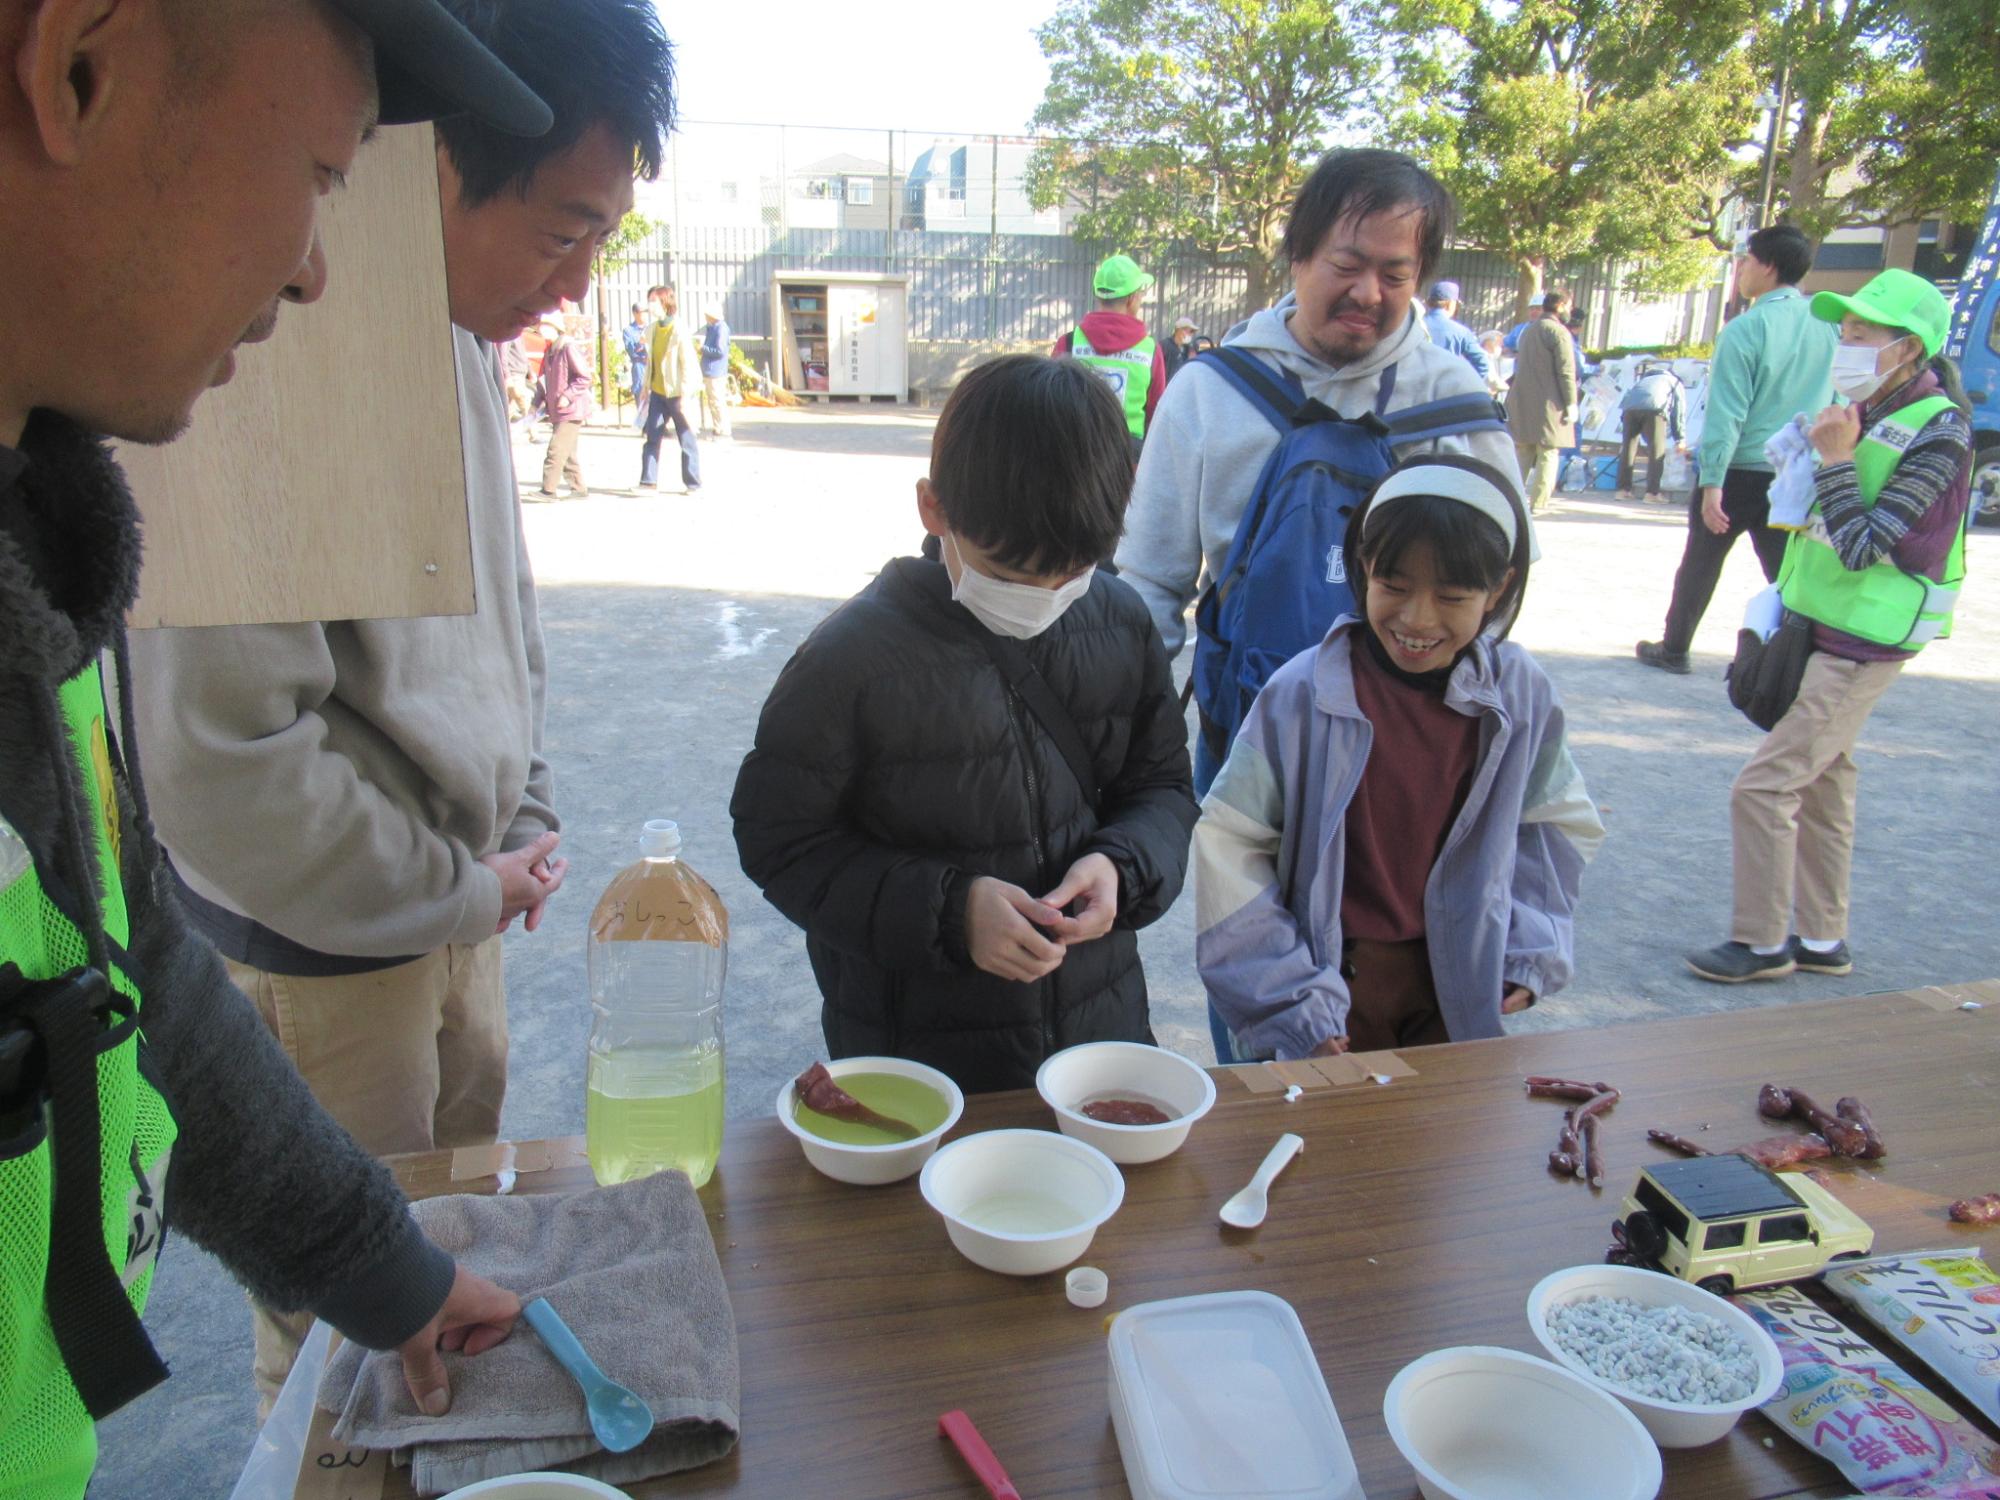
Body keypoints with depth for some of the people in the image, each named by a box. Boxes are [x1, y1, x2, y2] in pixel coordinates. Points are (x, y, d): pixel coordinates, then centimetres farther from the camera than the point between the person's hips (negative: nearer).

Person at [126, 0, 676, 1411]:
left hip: (458, 900, 8)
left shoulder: (464, 340, 2)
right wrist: (462, 892, -14)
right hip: (326, 949, -8)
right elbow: (221, 761, -27)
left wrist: (525, 827, 7)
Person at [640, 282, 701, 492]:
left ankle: (693, 483, 13)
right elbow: (650, 361, 14)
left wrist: (684, 397, -17)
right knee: (652, 436, 4)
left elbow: (689, 365, -15)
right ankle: (649, 481, 7)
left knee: (686, 439, 4)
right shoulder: (653, 329, 6)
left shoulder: (679, 331, -14)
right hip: (657, 392, 6)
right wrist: (646, 388, 13)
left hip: (676, 393, -6)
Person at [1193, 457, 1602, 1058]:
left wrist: (1526, 951, 1)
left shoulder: (1521, 694, -6)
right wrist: (1288, 1001, -13)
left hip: (1461, 987, 3)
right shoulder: (1303, 693, -17)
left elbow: (1556, 821, 11)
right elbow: (1227, 846, -13)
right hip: (1334, 981, -3)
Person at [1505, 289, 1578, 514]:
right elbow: (1566, 371, -14)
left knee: (1522, 452, 12)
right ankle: (1538, 503, -3)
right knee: (1548, 454, -1)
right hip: (1547, 403, -7)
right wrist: (1571, 404, -11)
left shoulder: (1528, 330, 17)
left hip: (1522, 401, 7)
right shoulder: (1558, 332, -9)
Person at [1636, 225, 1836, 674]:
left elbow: (1726, 411, -18)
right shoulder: (1825, 324, 3)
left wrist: (1711, 482, -17)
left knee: (1700, 562, 13)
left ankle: (1674, 648, 25)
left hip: (1739, 469, -4)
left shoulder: (1745, 328, -15)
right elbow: (1825, 399, 12)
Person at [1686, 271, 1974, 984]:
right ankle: (1821, 938, 26)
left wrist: (1833, 459, -19)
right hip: (1817, 630, 9)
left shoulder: (1939, 432, -16)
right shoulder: (1864, 413, 8)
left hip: (1860, 647, -9)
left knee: (1764, 785, -10)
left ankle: (1761, 942, 3)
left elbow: (1862, 546, -22)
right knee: (1822, 781, 14)